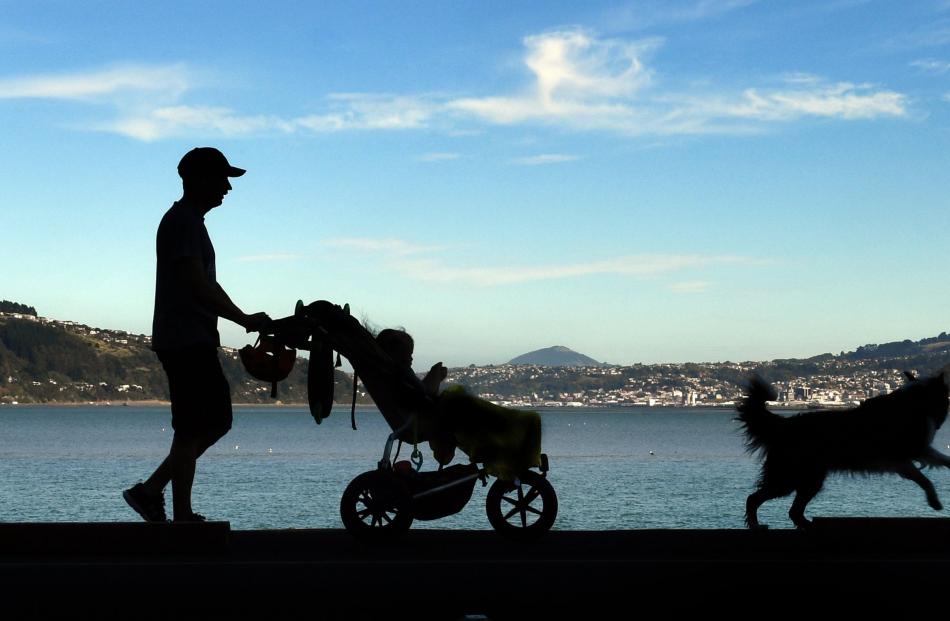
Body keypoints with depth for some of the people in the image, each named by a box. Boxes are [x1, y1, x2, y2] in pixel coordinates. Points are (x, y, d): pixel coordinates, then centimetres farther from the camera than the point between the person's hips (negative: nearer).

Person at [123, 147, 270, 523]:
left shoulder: (190, 221, 21)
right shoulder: (182, 221, -12)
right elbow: (198, 285, -20)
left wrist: (244, 319, 22)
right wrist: (245, 320, -16)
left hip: (197, 341, 10)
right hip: (185, 342, -10)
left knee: (216, 422, 11)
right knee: (191, 431, -8)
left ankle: (149, 491, 12)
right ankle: (182, 517, -3)